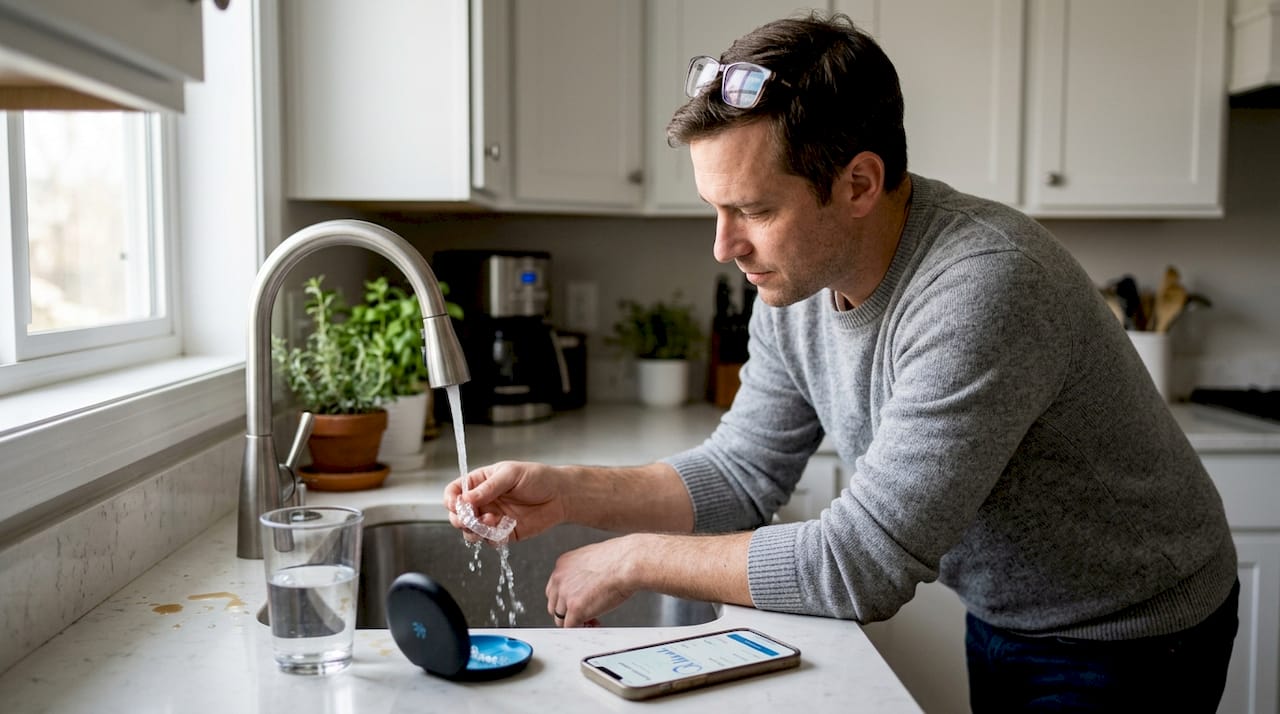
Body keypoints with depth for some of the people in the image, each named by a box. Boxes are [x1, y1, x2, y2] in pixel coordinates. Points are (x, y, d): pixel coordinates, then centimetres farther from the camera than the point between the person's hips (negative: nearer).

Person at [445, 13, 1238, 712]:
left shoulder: (983, 290, -35)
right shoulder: (794, 282, -11)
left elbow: (863, 564, -33)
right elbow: (742, 474, -3)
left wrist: (634, 559, -24)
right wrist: (568, 493, -16)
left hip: (1126, 642, -6)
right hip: (1002, 622, 6)